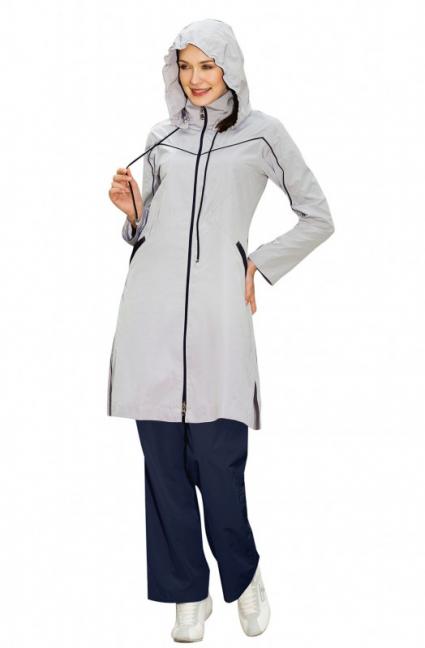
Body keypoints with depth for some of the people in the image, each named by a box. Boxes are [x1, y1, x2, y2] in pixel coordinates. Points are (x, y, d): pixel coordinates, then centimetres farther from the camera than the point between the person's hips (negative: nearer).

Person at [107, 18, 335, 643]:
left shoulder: (262, 132, 7)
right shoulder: (161, 136, 17)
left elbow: (318, 218, 11)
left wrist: (260, 265, 4)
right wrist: (132, 211, 3)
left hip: (217, 306, -3)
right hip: (152, 304, 3)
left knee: (218, 460, -6)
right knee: (164, 461, 3)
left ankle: (243, 574, 21)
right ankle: (188, 594, 18)